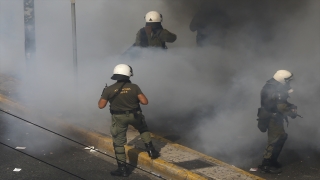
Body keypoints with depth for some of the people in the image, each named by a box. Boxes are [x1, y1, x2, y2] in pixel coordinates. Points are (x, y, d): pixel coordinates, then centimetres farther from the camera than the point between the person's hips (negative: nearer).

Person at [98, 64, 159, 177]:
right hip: (135, 115, 1)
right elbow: (144, 102, -15)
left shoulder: (109, 90, -13)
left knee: (118, 143, 10)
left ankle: (122, 169, 10)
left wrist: (103, 95, 9)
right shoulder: (134, 87, -13)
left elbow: (101, 105, -9)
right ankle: (151, 150, 27)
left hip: (119, 118, -1)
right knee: (143, 129, 32)